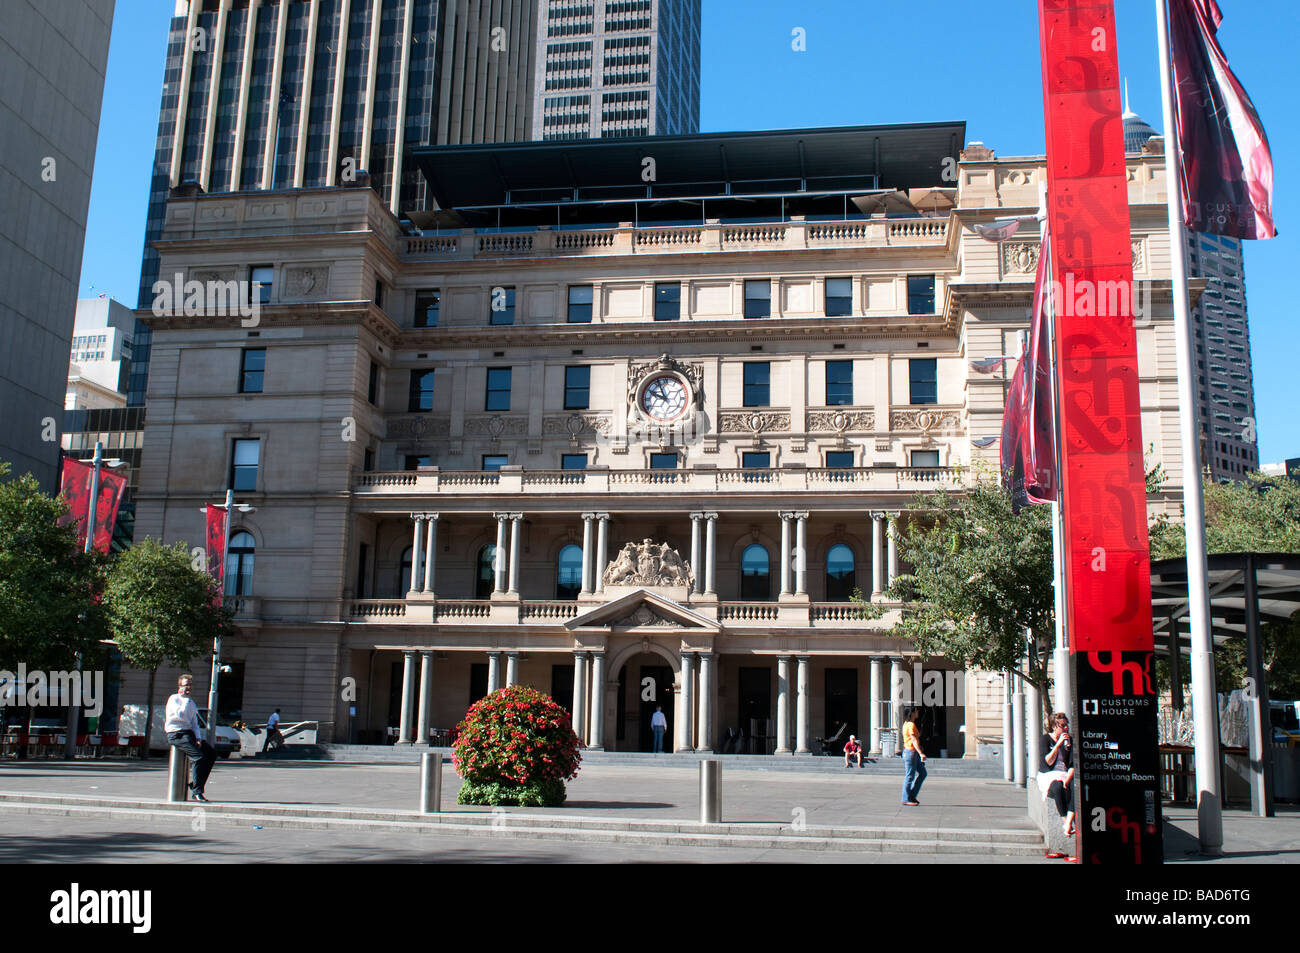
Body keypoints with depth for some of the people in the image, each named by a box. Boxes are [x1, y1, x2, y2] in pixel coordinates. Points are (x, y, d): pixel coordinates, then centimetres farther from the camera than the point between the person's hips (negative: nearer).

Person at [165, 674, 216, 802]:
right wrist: (186, 699, -8)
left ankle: (195, 785, -6)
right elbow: (181, 715, -19)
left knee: (212, 752, -11)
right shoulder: (174, 699, -1)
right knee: (198, 755, -26)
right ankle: (196, 792, -22)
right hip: (176, 735, -8)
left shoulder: (190, 702, 22)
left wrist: (198, 738, 3)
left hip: (189, 733, 8)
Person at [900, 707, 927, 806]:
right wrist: (921, 753, -31)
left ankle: (912, 795, 16)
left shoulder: (907, 723, 15)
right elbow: (914, 740, -25)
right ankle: (906, 799, 2)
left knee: (922, 773, 11)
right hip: (910, 752, -10)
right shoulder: (911, 725, -16)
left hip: (914, 753, 10)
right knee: (909, 776, -4)